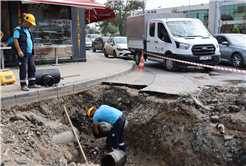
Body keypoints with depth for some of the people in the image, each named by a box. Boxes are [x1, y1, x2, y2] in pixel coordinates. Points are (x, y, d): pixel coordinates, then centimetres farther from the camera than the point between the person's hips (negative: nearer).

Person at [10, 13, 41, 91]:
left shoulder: (27, 30, 20)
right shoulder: (18, 29, -6)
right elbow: (15, 40, -17)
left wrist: (33, 51, 24)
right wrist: (19, 50, -27)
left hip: (29, 53, 8)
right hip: (22, 54, -8)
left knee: (32, 68, 7)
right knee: (24, 69, -6)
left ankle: (32, 84, 14)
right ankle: (23, 85, 3)